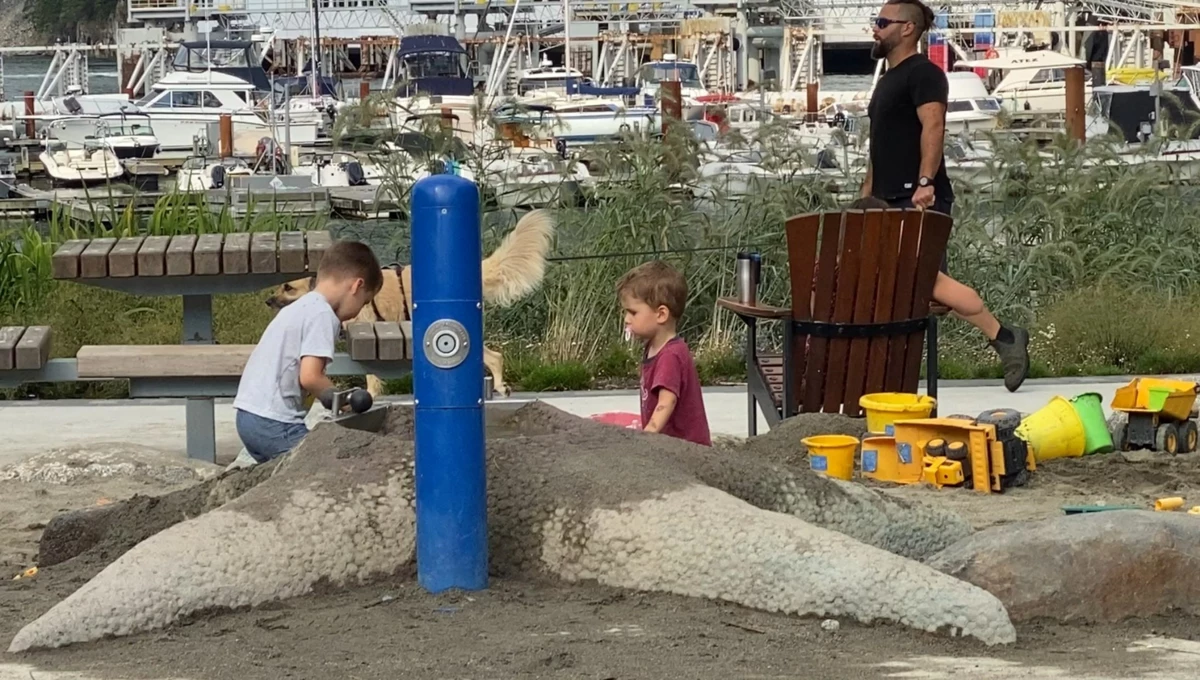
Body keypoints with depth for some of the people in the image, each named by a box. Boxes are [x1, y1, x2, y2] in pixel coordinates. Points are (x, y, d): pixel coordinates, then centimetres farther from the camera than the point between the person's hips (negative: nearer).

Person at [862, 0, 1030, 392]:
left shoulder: (922, 73, -7)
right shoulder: (888, 79, 23)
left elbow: (933, 127, -20)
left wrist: (925, 182, -30)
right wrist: (866, 196, 23)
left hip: (919, 201, -10)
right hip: (889, 204, 10)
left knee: (929, 282, -16)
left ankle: (1003, 338, -5)